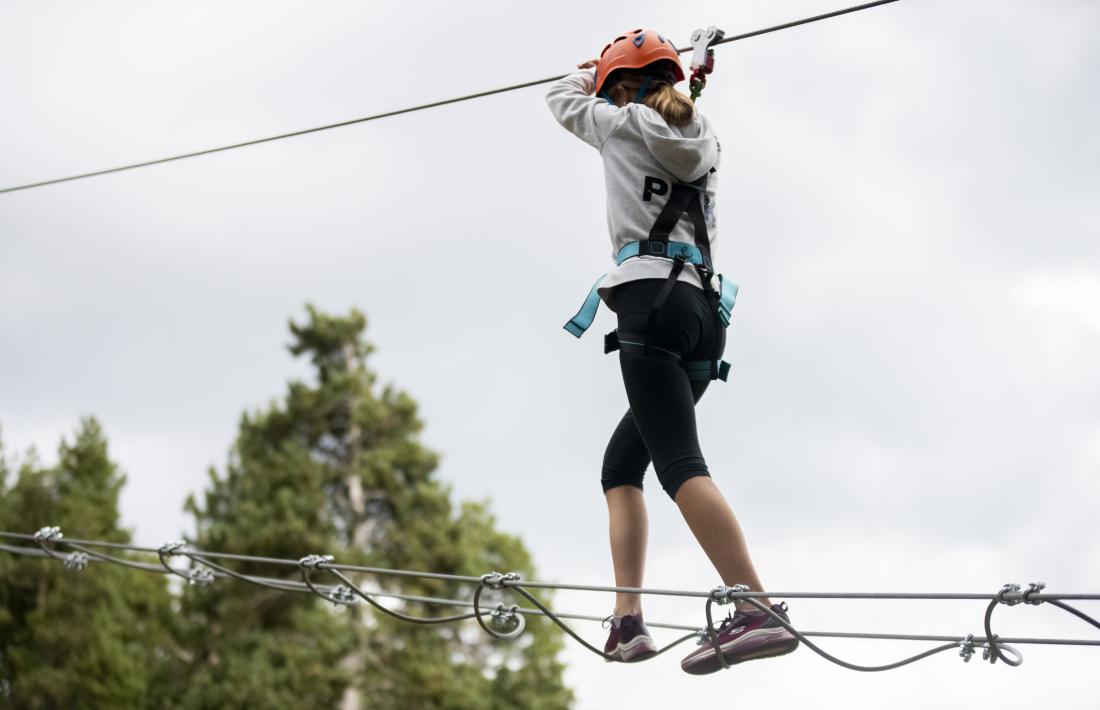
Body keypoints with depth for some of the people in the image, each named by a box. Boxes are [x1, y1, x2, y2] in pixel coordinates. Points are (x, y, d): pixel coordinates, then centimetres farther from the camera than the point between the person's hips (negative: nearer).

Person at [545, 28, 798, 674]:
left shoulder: (625, 123, 6)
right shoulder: (703, 140, 22)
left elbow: (565, 99, 28)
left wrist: (597, 73, 46)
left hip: (652, 299, -8)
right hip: (706, 313, 8)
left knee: (681, 465, -19)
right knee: (622, 464, 15)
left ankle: (760, 613, -34)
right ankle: (629, 620, 1)